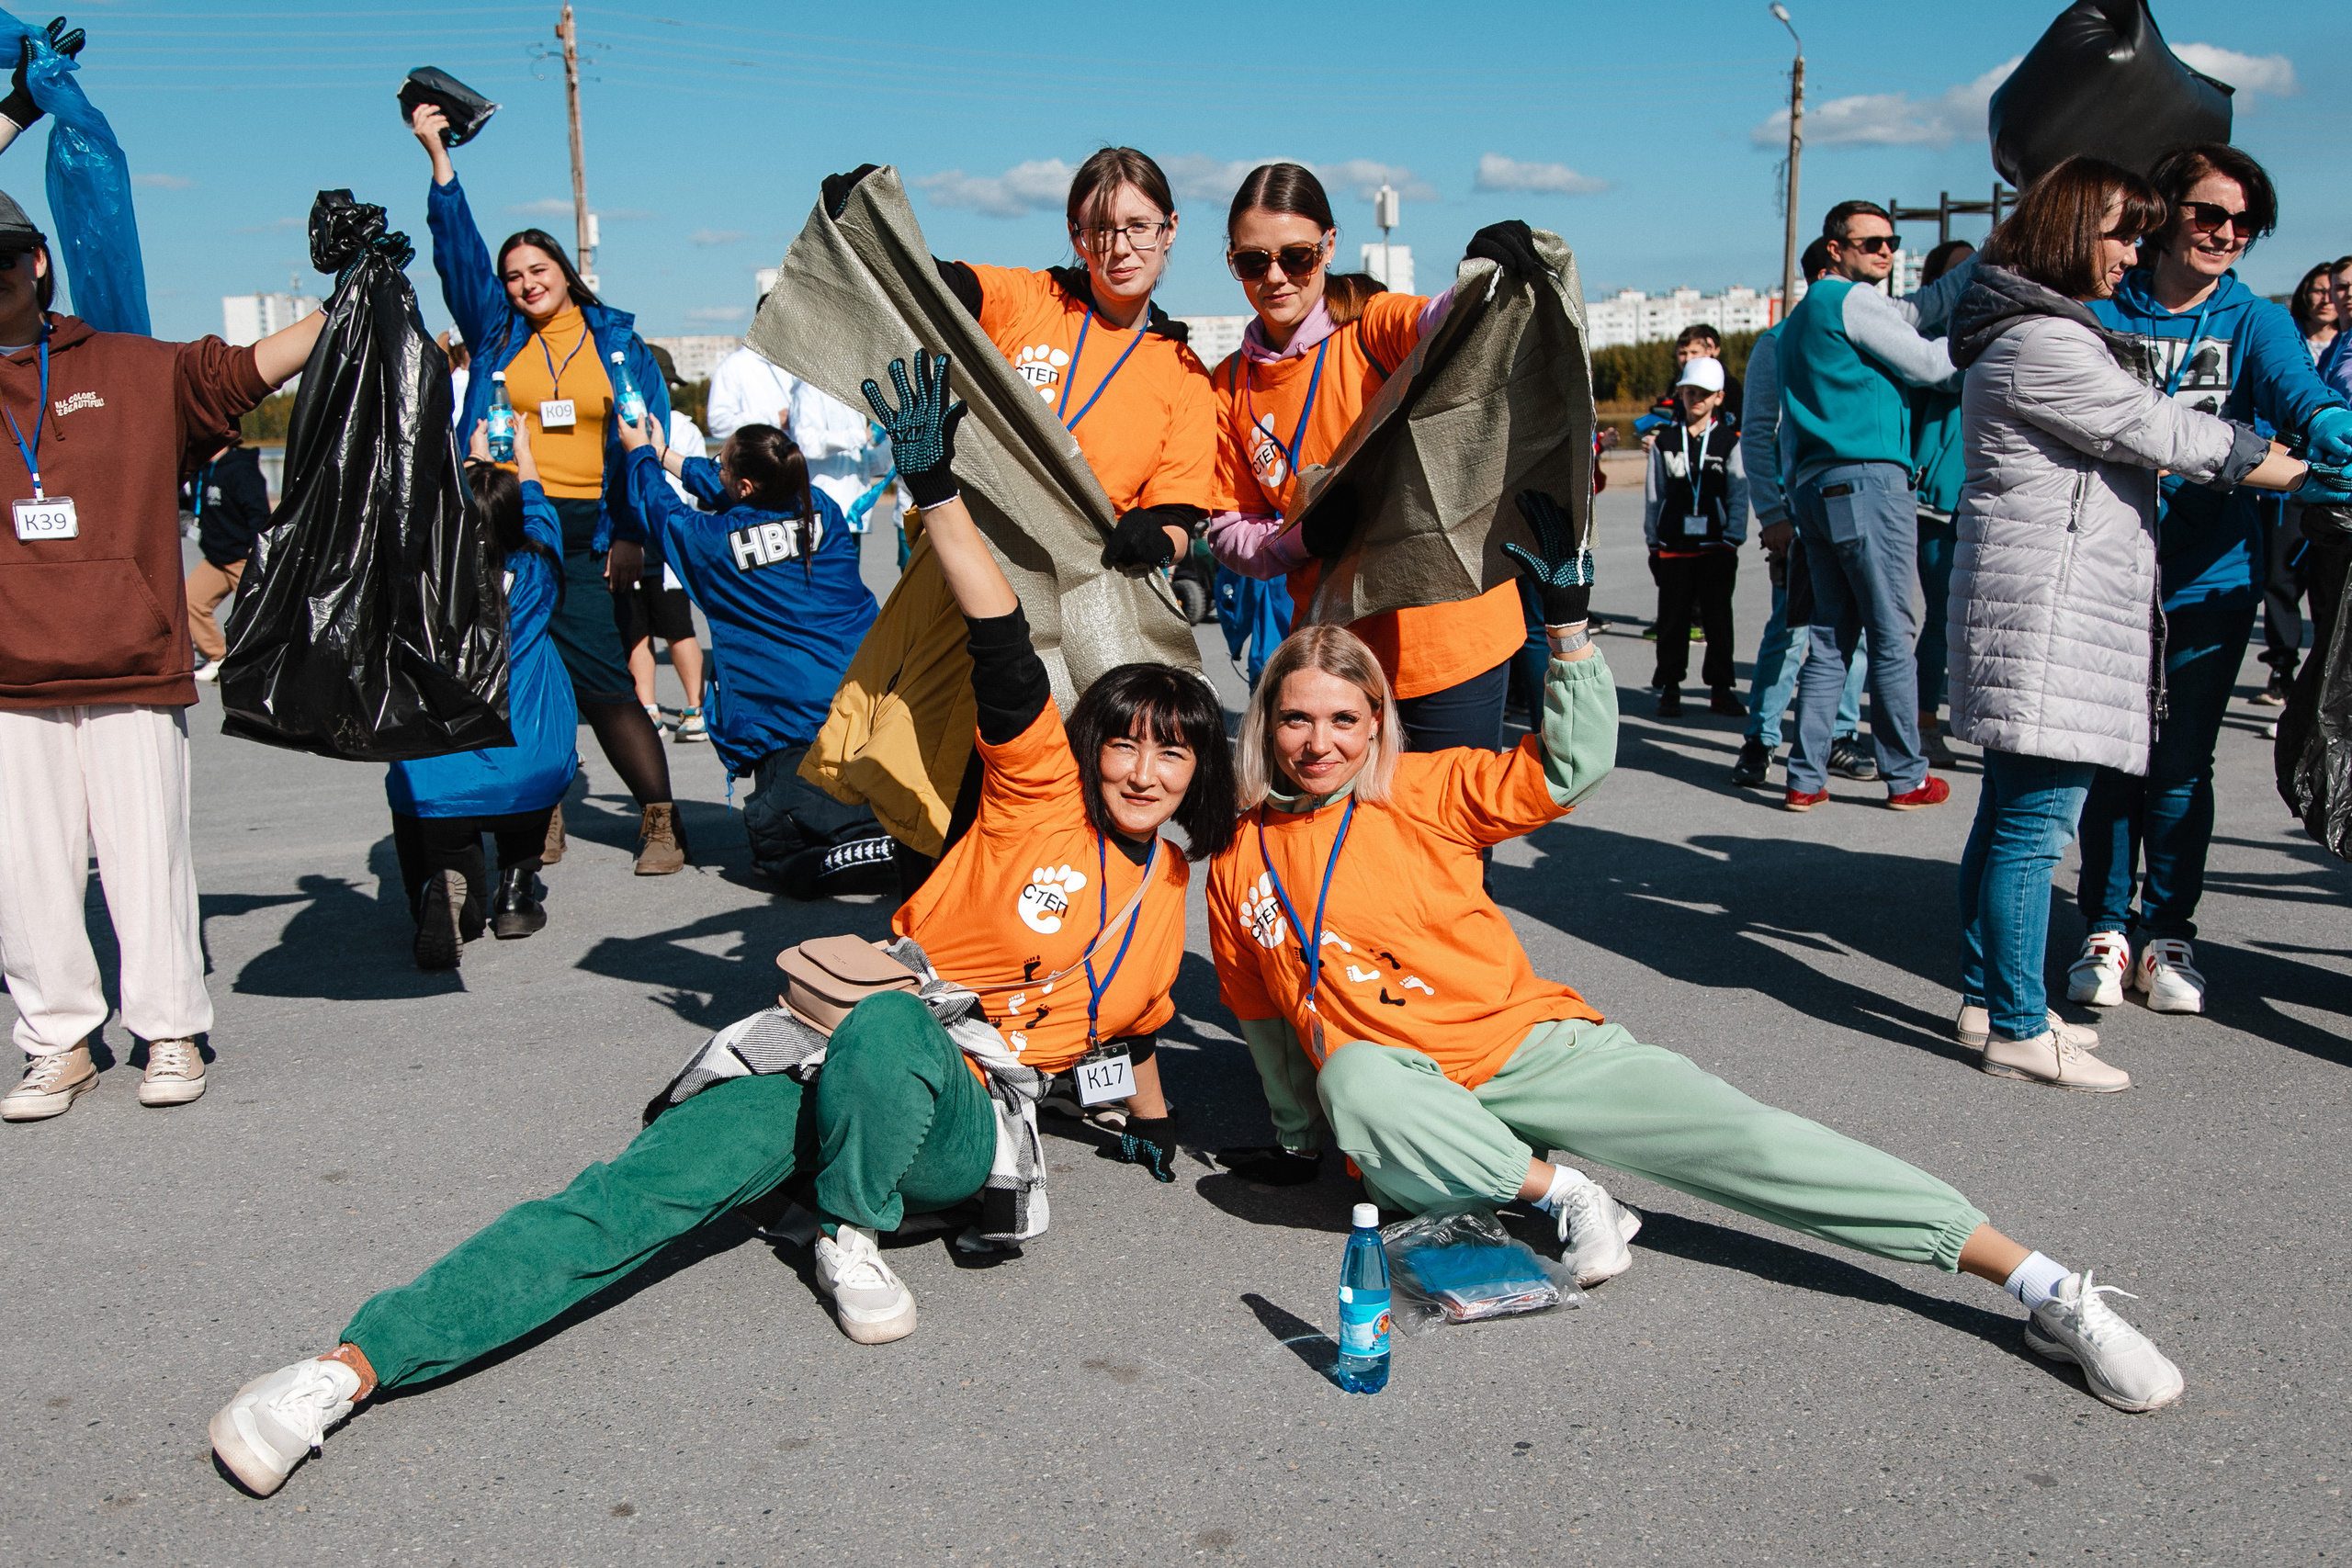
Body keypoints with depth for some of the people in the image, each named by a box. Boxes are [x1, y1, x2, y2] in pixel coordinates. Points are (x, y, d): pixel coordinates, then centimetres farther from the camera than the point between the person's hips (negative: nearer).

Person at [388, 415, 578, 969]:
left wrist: (475, 459, 42)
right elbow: (536, 508, 25)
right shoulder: (534, 574, 1)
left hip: (438, 792, -1)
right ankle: (516, 886, 22)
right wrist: (522, 452, 45)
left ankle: (443, 887, -7)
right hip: (530, 785, 1)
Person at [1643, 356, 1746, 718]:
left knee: (1718, 619, 3)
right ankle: (1670, 688, 14)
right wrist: (1653, 542, 6)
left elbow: (1739, 495, 2)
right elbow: (1653, 494, 10)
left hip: (1716, 546, -1)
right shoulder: (1665, 441, 9)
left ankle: (1721, 688, 11)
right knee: (1672, 619, 5)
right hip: (1673, 544, 1)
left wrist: (1732, 540, -6)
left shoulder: (1730, 441, 5)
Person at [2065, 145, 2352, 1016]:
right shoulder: (2101, 311, 5)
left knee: (2181, 767, 5)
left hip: (2209, 580, 1)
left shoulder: (2255, 322, 6)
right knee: (2111, 758, 4)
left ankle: (2169, 935, 20)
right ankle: (2107, 928, 19)